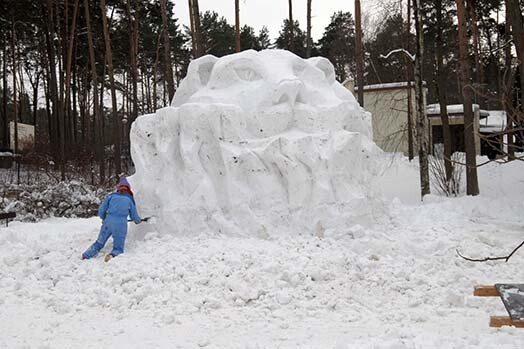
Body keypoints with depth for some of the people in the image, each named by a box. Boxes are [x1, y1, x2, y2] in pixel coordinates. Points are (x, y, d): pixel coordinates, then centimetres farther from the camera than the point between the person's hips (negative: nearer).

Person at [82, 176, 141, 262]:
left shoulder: (111, 196, 12)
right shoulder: (130, 199, 11)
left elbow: (101, 211, 12)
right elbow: (134, 216, 19)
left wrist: (104, 218, 33)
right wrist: (138, 220, 42)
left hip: (108, 222, 2)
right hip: (121, 224, -2)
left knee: (99, 243, 16)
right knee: (118, 249, 8)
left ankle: (86, 256, -5)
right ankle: (112, 255, -25)